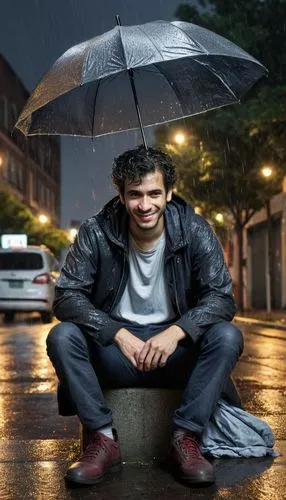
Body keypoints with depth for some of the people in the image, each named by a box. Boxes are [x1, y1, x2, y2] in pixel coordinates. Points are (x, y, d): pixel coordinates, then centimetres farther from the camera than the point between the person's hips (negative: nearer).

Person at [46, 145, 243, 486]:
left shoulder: (195, 231, -8)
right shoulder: (96, 233, -9)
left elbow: (222, 297, -11)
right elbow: (66, 295, -11)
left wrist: (176, 331, -28)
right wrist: (119, 334, -25)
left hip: (176, 350, 0)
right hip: (114, 349, 0)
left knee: (227, 336, -27)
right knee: (61, 336, -26)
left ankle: (185, 439, -20)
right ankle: (103, 439, -19)